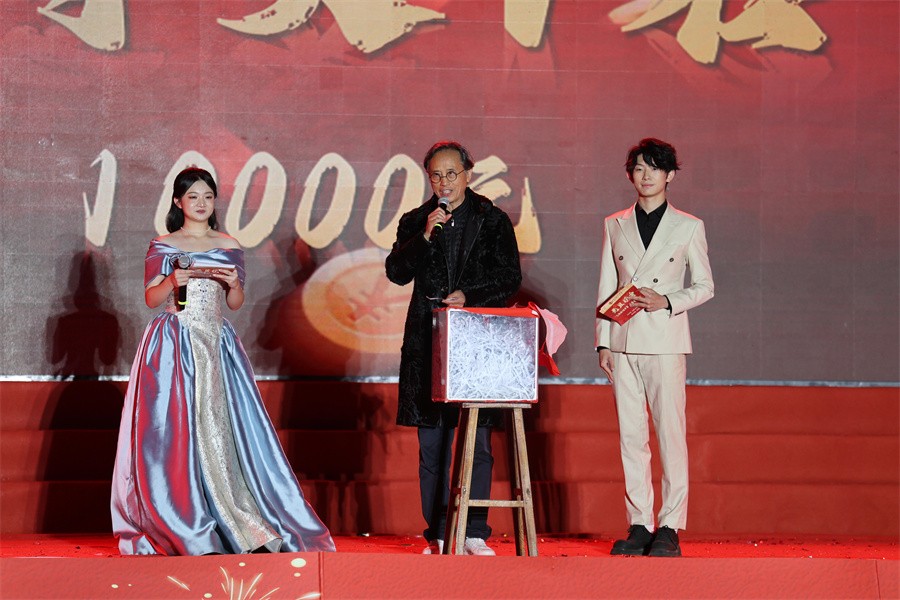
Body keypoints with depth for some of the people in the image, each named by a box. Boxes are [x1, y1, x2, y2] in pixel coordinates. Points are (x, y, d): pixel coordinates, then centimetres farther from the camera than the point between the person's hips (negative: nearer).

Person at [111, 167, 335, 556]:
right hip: (174, 346, -2)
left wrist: (233, 283, -8)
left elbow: (236, 304, 13)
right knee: (174, 430, -8)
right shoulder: (163, 246, 7)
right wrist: (174, 280, -16)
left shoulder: (229, 247, 13)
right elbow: (151, 298, 2)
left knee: (219, 427, -4)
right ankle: (180, 524, -3)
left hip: (215, 345, 2)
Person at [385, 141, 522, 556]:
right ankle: (438, 535, 10)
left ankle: (475, 533, 2)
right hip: (429, 343, 2)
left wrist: (469, 296, -12)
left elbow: (510, 278, 2)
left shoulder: (493, 221, 6)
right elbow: (397, 273, 0)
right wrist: (425, 236, -12)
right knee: (432, 445, 4)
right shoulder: (415, 222, 11)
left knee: (478, 443, -3)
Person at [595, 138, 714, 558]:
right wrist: (603, 342, 6)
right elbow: (606, 289, 13)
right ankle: (639, 525, 8)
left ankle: (669, 527, -2)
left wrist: (667, 301, -10)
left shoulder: (688, 227, 5)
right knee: (630, 435, 3)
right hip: (623, 342, 3)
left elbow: (704, 286, 7)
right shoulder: (615, 225, 12)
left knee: (670, 433, -6)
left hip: (665, 341, -3)